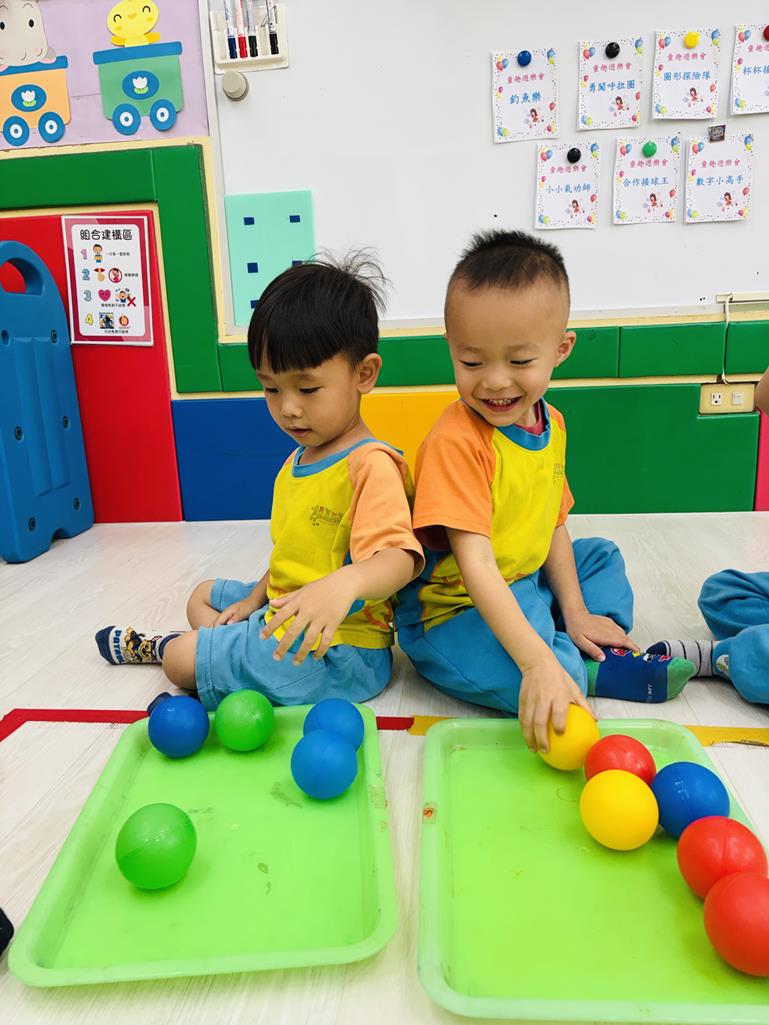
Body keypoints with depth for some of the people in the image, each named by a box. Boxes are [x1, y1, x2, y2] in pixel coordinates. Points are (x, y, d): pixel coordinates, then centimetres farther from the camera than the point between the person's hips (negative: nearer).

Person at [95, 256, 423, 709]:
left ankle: (160, 647, 25)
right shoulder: (297, 460, 10)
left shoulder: (371, 465, -23)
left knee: (183, 660, -5)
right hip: (283, 615, 10)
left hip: (335, 650, -10)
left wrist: (345, 582, -56)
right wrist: (256, 599, 11)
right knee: (203, 595, 29)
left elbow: (399, 557, -36)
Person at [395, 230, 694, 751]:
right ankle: (603, 671, -5)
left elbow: (553, 525, 10)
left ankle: (606, 647, 1)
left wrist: (576, 613, 4)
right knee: (524, 679, -35)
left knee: (601, 555, 23)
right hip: (453, 611, -8)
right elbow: (476, 565, -33)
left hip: (525, 589, 9)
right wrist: (539, 662, -40)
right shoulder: (455, 443, -27)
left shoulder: (551, 424, 1)